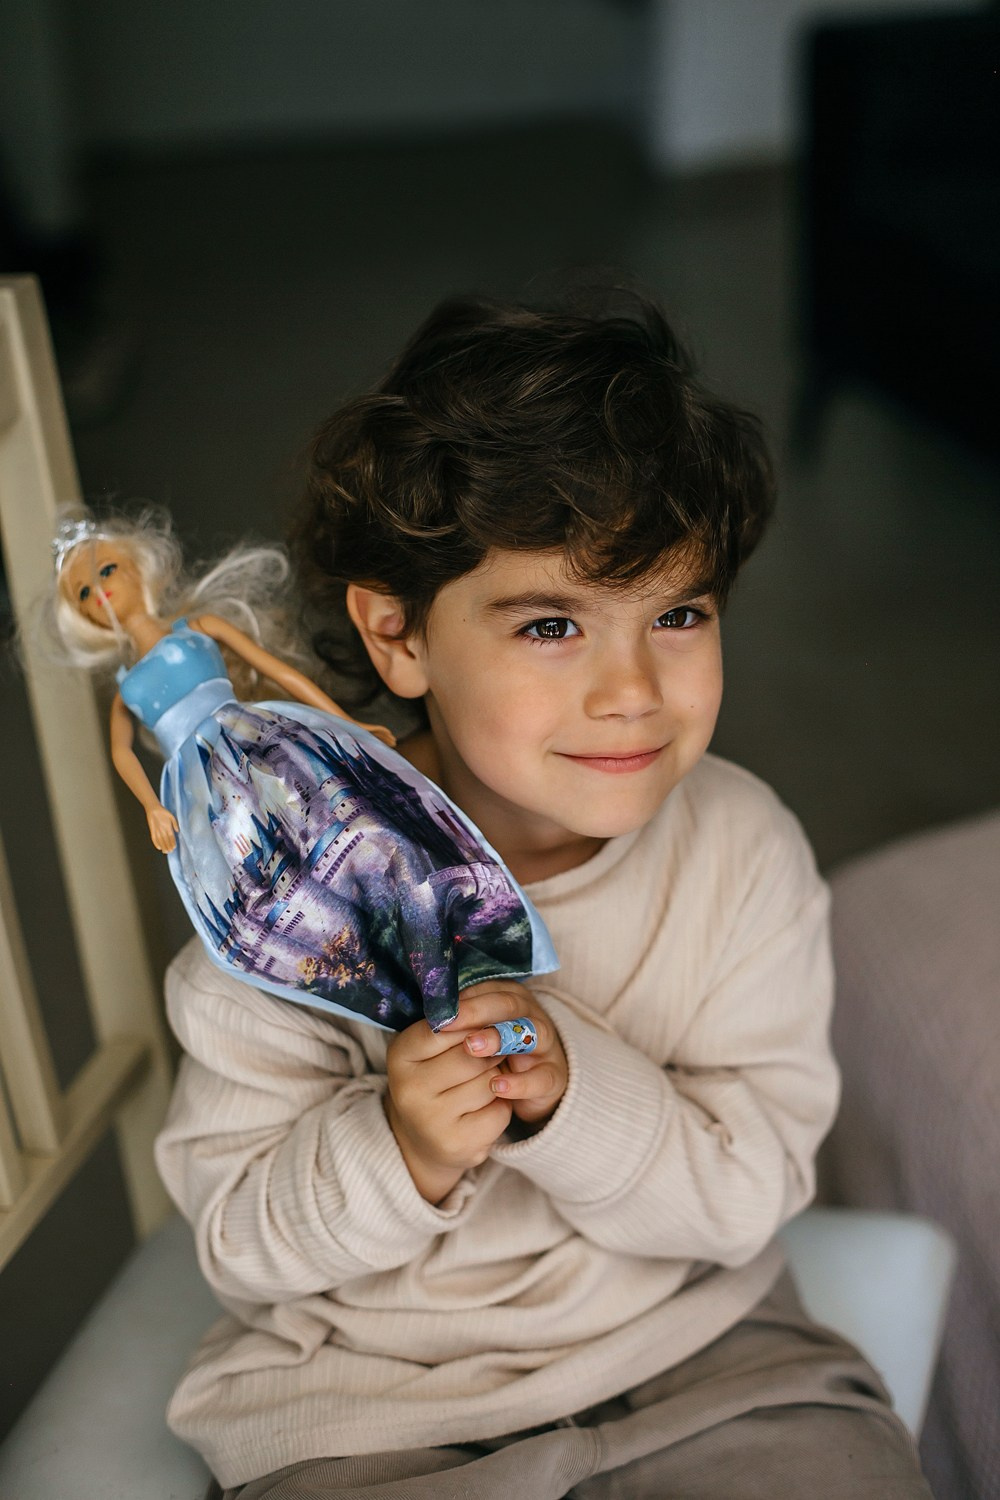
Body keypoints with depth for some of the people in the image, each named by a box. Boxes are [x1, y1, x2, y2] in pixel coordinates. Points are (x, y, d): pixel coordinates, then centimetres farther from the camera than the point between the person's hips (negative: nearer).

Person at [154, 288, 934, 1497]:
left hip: (691, 1348, 1)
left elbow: (750, 1190, -10)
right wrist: (396, 1151, -30)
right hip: (365, 1397, 0)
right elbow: (235, 1237, -11)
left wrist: (577, 1095, -29)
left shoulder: (742, 852, -13)